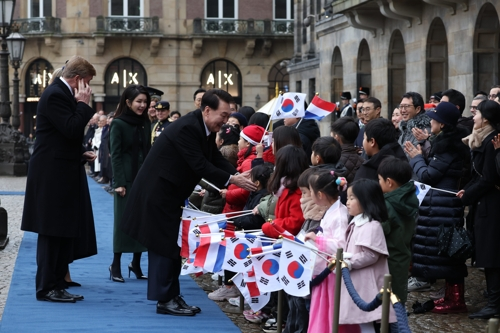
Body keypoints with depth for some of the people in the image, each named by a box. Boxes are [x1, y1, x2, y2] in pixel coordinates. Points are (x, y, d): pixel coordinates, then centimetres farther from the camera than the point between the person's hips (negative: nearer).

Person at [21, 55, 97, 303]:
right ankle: (46, 288, 3)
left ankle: (56, 284, 18)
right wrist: (83, 104, -15)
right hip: (53, 176, -10)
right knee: (52, 233, -4)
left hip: (63, 174, 10)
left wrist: (81, 153, 12)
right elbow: (72, 129, -24)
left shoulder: (62, 94, 16)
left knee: (64, 233, 12)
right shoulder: (55, 95, -16)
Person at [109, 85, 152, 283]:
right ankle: (116, 265, 5)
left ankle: (136, 263, 13)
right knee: (123, 221, -1)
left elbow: (147, 151, 11)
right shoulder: (118, 124, -6)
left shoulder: (145, 123, 9)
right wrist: (119, 183, -15)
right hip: (127, 179, -5)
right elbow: (115, 154, -9)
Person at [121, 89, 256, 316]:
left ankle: (171, 297, 18)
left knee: (172, 245, 12)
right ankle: (165, 300, 1)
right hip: (157, 193, -10)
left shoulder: (204, 129, 4)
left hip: (169, 194, 10)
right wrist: (232, 180, -27)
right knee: (164, 245, -5)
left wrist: (238, 175, -12)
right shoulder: (187, 128, -26)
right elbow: (200, 166, -29)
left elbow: (217, 160, 4)